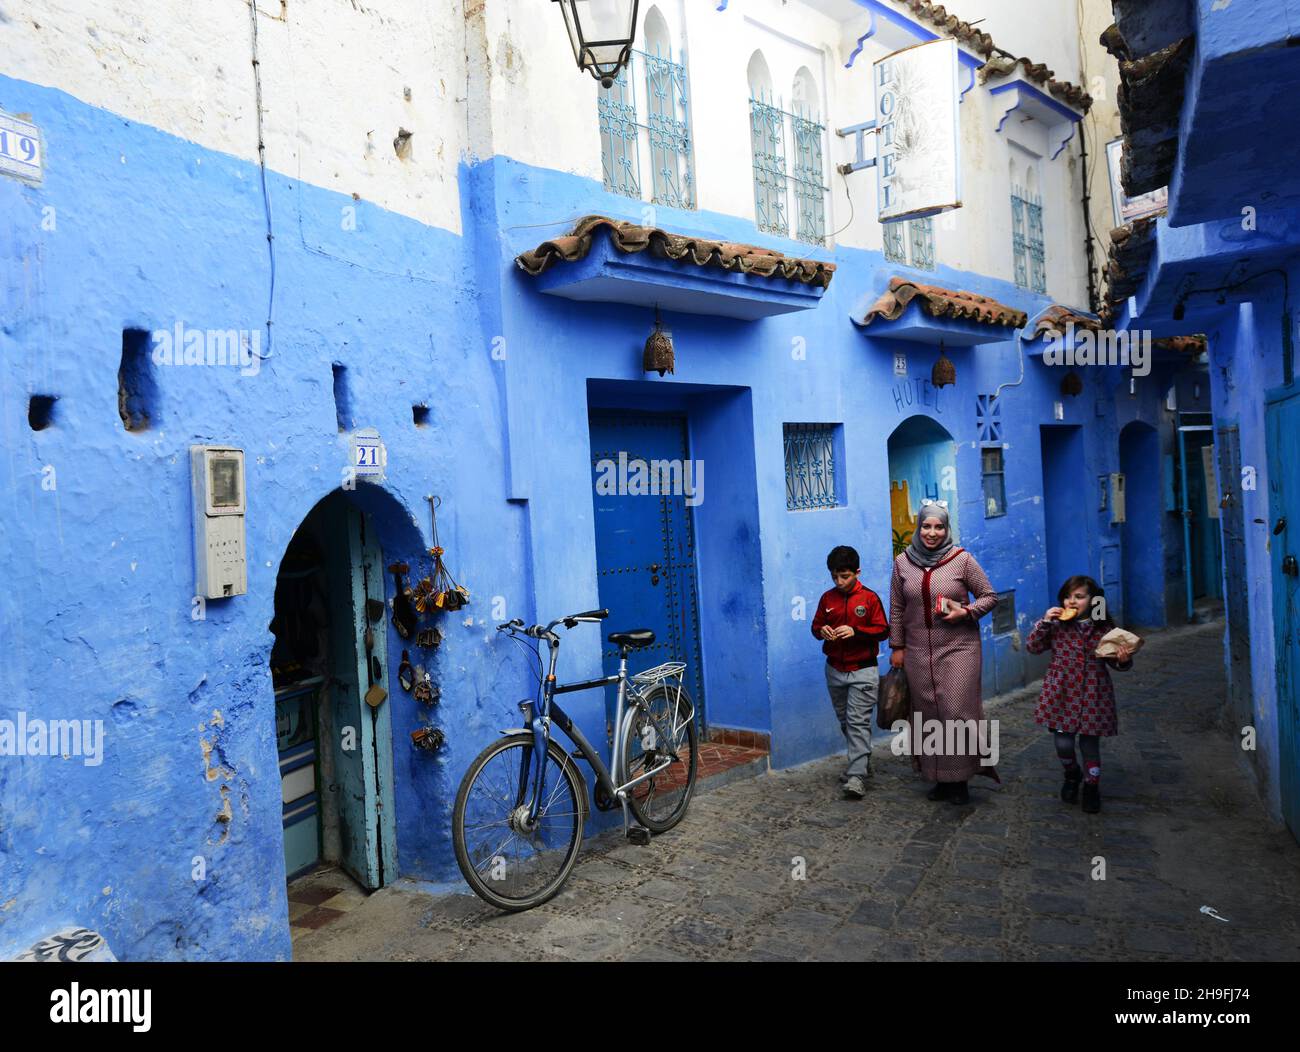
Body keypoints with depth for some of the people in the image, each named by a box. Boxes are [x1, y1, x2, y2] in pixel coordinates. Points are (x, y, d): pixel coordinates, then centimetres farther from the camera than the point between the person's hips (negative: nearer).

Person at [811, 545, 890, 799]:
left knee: (858, 722, -10)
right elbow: (816, 625, 11)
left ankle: (857, 777, -11)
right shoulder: (827, 598, 5)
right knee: (845, 721, 15)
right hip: (835, 670, 5)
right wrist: (821, 631, -13)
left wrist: (856, 631, -22)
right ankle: (862, 762, 32)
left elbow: (883, 630, -8)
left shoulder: (870, 598, -7)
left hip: (862, 670, -5)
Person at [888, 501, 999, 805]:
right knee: (928, 715, 7)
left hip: (958, 648, -3)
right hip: (918, 652, 3)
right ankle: (940, 779, 19)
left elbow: (990, 596, 3)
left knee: (957, 712, -5)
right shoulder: (903, 562, 4)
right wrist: (897, 647, 9)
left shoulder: (962, 559, -4)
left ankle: (960, 780, 10)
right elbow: (896, 609, 9)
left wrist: (965, 612, -14)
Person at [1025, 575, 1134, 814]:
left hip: (1092, 694, 0)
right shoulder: (1057, 626, -1)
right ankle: (1072, 775, 32)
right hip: (1062, 693, 0)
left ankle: (1091, 787, 30)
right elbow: (1032, 647, -5)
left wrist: (1123, 660, -16)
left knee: (1090, 743, 7)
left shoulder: (1104, 628, -2)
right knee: (1063, 743, 0)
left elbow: (1113, 660, 7)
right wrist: (1045, 621, -15)